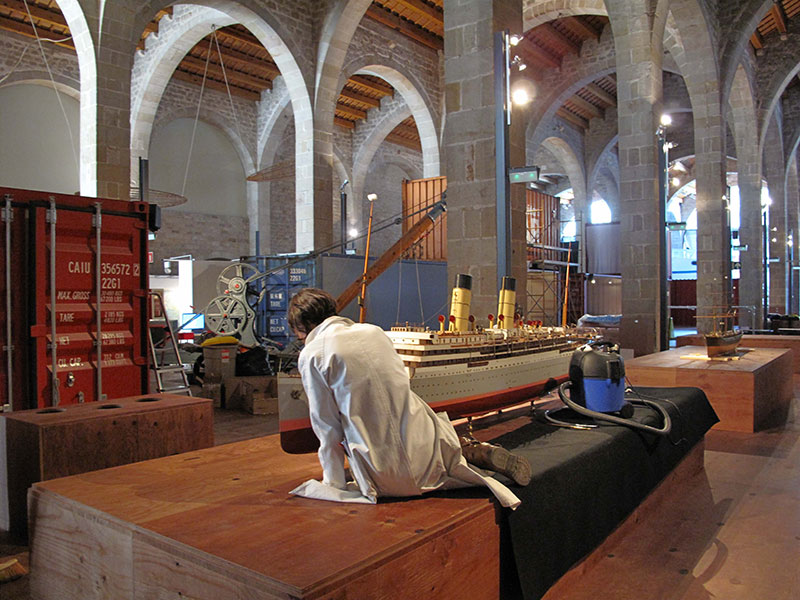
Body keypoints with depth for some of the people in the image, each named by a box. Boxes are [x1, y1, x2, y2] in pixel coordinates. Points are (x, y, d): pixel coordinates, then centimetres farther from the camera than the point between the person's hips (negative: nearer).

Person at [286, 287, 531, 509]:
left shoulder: (312, 356, -8)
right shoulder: (374, 331, 9)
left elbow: (327, 425, -5)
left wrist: (334, 483, 8)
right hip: (419, 444, 6)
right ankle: (476, 452, 8)